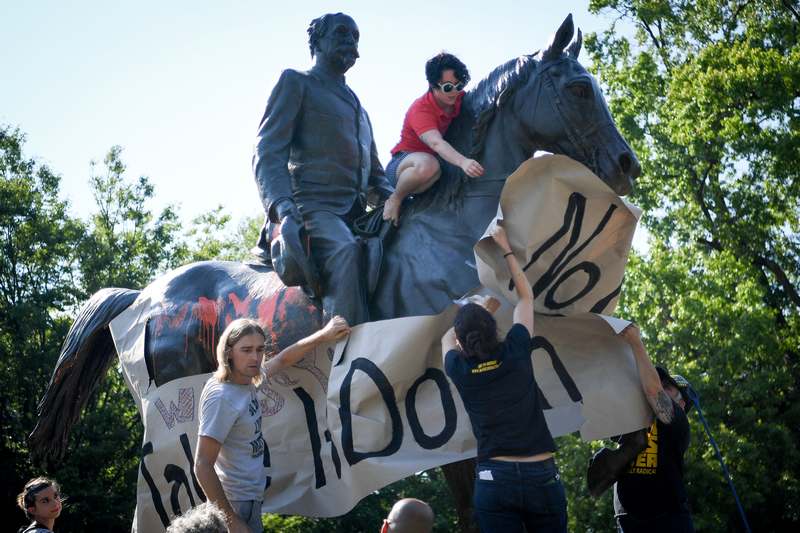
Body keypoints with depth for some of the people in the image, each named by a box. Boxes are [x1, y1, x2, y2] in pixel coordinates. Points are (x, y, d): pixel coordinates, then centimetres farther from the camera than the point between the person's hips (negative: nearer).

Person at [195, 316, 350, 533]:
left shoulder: (246, 381, 1)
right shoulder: (222, 397, -23)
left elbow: (283, 359, 20)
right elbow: (203, 466, -24)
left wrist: (324, 335, 19)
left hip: (251, 498, 9)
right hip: (237, 505, -8)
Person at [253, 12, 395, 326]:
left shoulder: (357, 107, 32)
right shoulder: (295, 83, 12)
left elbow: (374, 173, 32)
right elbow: (267, 153, -1)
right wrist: (280, 203, -21)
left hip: (355, 215, 8)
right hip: (312, 206, -7)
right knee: (347, 250, -36)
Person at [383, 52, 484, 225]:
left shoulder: (460, 99, -4)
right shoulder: (421, 108, -25)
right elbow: (436, 143, -41)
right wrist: (463, 162, -59)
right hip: (403, 163, -8)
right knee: (428, 165, -41)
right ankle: (395, 199, -14)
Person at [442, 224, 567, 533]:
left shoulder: (459, 369, 1)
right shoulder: (516, 352, 0)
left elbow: (448, 338, 27)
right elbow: (526, 296, 17)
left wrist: (488, 305, 33)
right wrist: (506, 249, 25)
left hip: (495, 478, 0)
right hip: (542, 475, 0)